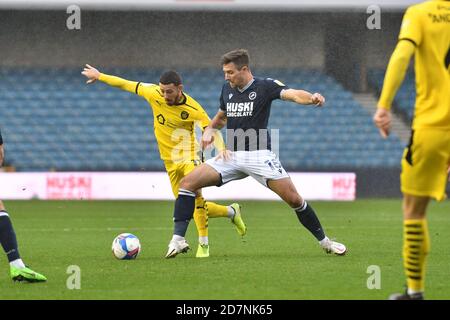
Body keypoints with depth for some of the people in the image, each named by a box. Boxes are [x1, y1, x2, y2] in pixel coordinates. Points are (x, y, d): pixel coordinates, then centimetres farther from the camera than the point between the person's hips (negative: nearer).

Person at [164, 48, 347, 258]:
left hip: (259, 155, -5)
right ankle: (178, 239, -10)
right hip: (231, 156, 5)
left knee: (293, 198, -13)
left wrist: (312, 98, -46)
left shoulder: (264, 87, -7)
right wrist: (209, 130, 7)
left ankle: (325, 242, 6)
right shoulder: (227, 89, 10)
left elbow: (292, 94, -25)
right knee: (188, 182, -11)